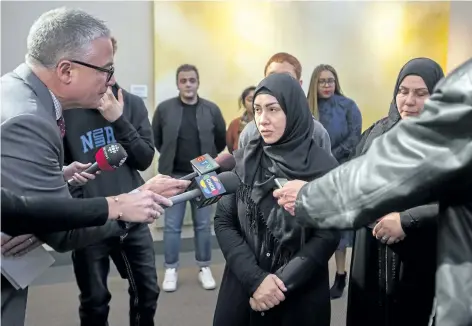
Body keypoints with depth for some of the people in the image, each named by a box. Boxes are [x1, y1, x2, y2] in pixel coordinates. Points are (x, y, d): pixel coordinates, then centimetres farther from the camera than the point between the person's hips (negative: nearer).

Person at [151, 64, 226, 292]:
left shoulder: (211, 109, -2)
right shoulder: (164, 109, -4)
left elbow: (221, 140, 8)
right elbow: (155, 139, 7)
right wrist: (170, 156, 9)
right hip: (174, 176, 0)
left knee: (203, 225, 10)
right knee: (172, 226, 7)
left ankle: (204, 268, 24)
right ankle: (171, 269, 20)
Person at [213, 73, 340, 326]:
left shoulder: (324, 166, -8)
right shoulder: (241, 161, -2)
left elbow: (328, 235, -9)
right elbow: (223, 222, -4)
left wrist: (283, 284, -15)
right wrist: (255, 278, -14)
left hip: (302, 294, -1)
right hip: (243, 288, 2)